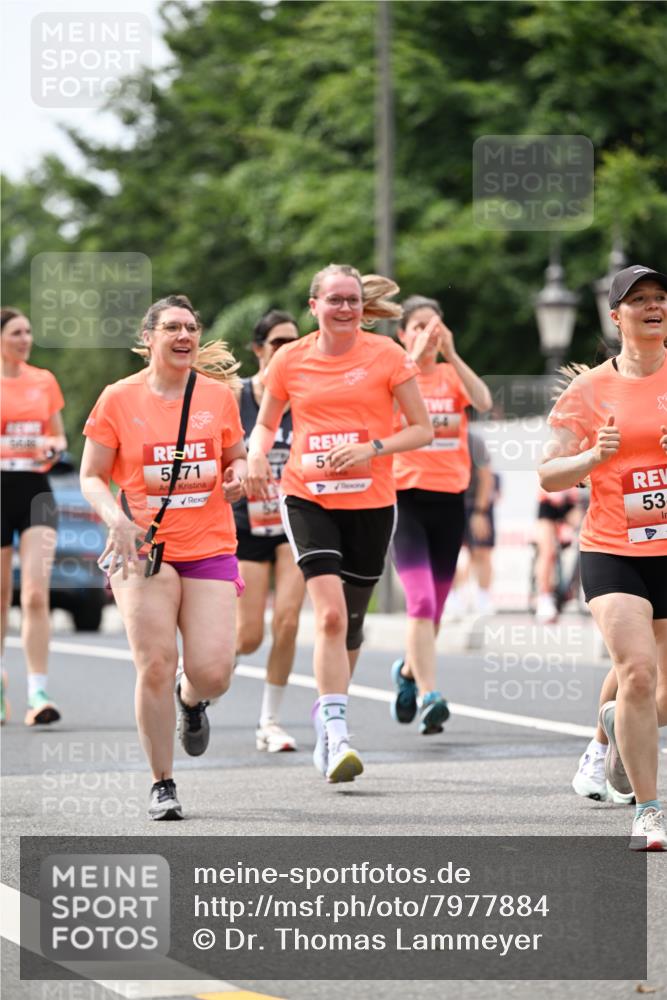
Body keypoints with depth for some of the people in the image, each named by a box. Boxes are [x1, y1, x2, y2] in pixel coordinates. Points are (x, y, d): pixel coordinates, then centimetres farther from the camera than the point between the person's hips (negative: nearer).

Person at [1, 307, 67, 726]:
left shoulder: (44, 381, 9)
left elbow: (59, 436, 17)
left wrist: (54, 447, -5)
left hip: (36, 489, 2)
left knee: (36, 593, -12)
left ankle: (38, 694, -15)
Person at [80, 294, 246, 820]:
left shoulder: (219, 395, 6)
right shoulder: (119, 399, 0)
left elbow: (237, 457, 20)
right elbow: (92, 477, 3)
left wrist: (237, 477, -4)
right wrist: (117, 519, -15)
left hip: (210, 547, 2)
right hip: (143, 548, -2)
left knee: (212, 671, -10)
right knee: (156, 665, -12)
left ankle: (192, 701, 30)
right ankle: (162, 784, 4)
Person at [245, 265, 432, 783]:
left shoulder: (386, 355, -2)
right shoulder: (291, 360, 2)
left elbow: (423, 429, 1)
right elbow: (266, 423, 15)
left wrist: (373, 448, -16)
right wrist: (257, 453, -7)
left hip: (370, 502, 1)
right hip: (307, 497, -1)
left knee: (350, 622, 11)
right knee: (331, 612, -20)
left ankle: (327, 719, 35)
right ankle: (337, 734, -22)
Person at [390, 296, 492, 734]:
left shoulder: (453, 375, 8)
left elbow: (483, 402, -12)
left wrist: (450, 354, -19)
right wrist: (415, 355, -27)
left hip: (450, 498, 4)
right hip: (406, 496, -4)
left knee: (435, 606, 13)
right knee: (422, 601, -18)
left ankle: (408, 671, 39)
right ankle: (428, 696, -21)